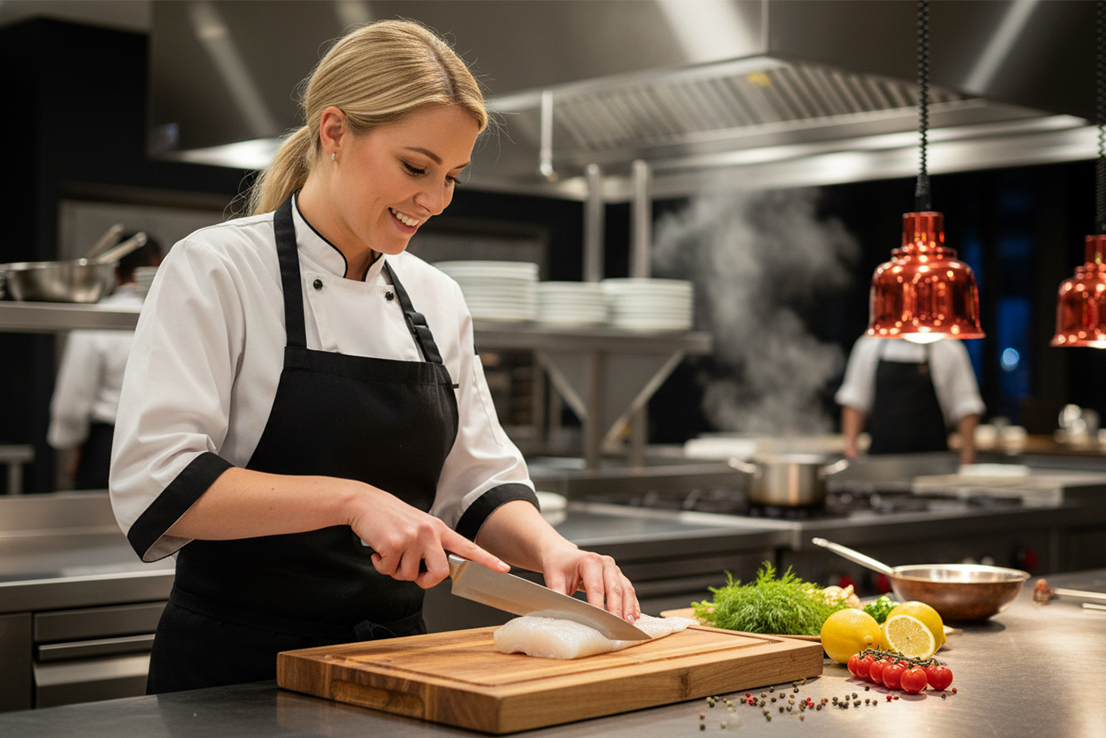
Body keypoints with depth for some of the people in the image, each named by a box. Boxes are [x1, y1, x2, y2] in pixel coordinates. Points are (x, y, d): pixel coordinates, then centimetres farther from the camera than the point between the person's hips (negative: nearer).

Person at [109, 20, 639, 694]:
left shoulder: (438, 298, 8)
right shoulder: (216, 270, -10)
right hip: (238, 667, -4)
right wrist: (351, 499, -27)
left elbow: (479, 484, 10)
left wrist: (551, 550, -10)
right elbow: (155, 485, -19)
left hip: (394, 661, 4)